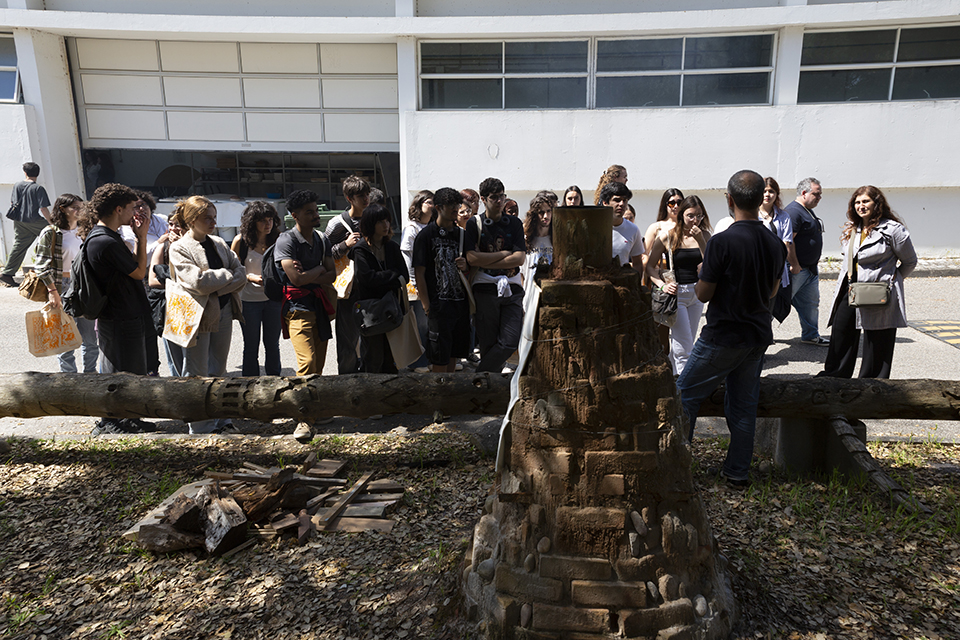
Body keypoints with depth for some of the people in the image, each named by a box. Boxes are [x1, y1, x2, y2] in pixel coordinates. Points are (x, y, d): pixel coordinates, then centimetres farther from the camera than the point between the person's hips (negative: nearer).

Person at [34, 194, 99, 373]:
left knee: (90, 336, 9)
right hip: (63, 290, -5)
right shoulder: (50, 233, -8)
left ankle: (90, 372, 22)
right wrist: (52, 291, -18)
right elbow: (42, 265, -11)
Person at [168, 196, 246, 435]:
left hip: (224, 312, 6)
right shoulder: (179, 248, -7)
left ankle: (220, 419, 25)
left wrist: (218, 287, -12)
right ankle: (201, 427, 11)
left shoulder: (219, 243, 11)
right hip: (198, 316, -6)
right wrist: (228, 275, -8)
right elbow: (198, 282, -21)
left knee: (217, 370, 14)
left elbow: (241, 274, 3)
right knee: (197, 374, 3)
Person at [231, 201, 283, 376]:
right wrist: (251, 277, -18)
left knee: (273, 345, 11)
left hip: (273, 298, 2)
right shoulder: (240, 241, -7)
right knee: (251, 346, 8)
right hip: (249, 300, -2)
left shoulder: (278, 239, -1)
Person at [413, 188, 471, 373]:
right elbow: (419, 273, -8)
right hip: (439, 303, -5)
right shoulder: (426, 235, -5)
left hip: (461, 302, 6)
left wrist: (465, 266, -5)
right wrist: (427, 306, -12)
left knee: (455, 352, 13)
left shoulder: (462, 234, 12)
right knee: (440, 357, -2)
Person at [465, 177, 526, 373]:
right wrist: (504, 254, -5)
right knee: (488, 343, 3)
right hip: (485, 289, -2)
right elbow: (472, 258, -9)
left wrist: (485, 261, -7)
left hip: (511, 288, 2)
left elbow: (520, 259, -2)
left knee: (510, 342, -7)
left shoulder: (514, 223, 10)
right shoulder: (474, 224, 5)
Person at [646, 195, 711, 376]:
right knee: (683, 346, -6)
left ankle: (674, 374, 31)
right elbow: (650, 266, -5)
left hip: (697, 293, 5)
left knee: (688, 342, 14)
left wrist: (700, 240, -16)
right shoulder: (667, 237, -9)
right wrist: (662, 285, -20)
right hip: (676, 293, -5)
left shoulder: (704, 235, 3)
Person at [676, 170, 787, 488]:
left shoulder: (722, 242, -19)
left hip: (723, 336, -6)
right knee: (744, 404, 14)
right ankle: (738, 471, 22)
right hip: (758, 336, 6)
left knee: (686, 393, 8)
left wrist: (704, 272, 6)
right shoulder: (776, 244, 2)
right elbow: (771, 292, 15)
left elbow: (703, 294, -13)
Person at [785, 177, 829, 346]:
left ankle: (811, 335, 27)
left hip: (810, 269, 11)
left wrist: (813, 265, 24)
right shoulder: (793, 211, -18)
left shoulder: (808, 211, 16)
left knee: (811, 303, 16)